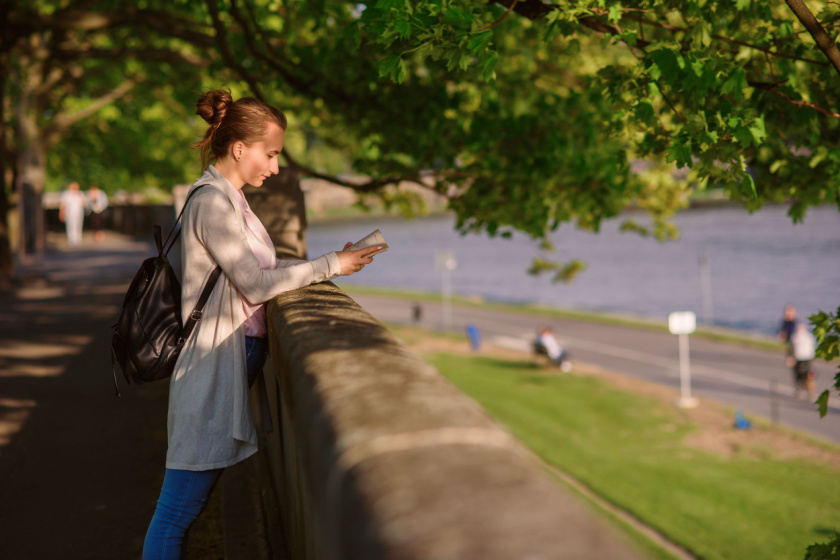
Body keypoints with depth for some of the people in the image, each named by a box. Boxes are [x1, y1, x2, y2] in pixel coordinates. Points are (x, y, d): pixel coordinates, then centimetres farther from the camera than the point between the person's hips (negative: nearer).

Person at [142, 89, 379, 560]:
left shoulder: (231, 199, 16)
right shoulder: (212, 202, -15)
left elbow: (264, 270, 16)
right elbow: (255, 284, -15)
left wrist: (329, 263, 6)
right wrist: (329, 266, -8)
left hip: (240, 356, 10)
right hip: (215, 363, -10)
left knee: (185, 508, 11)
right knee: (178, 509, -5)